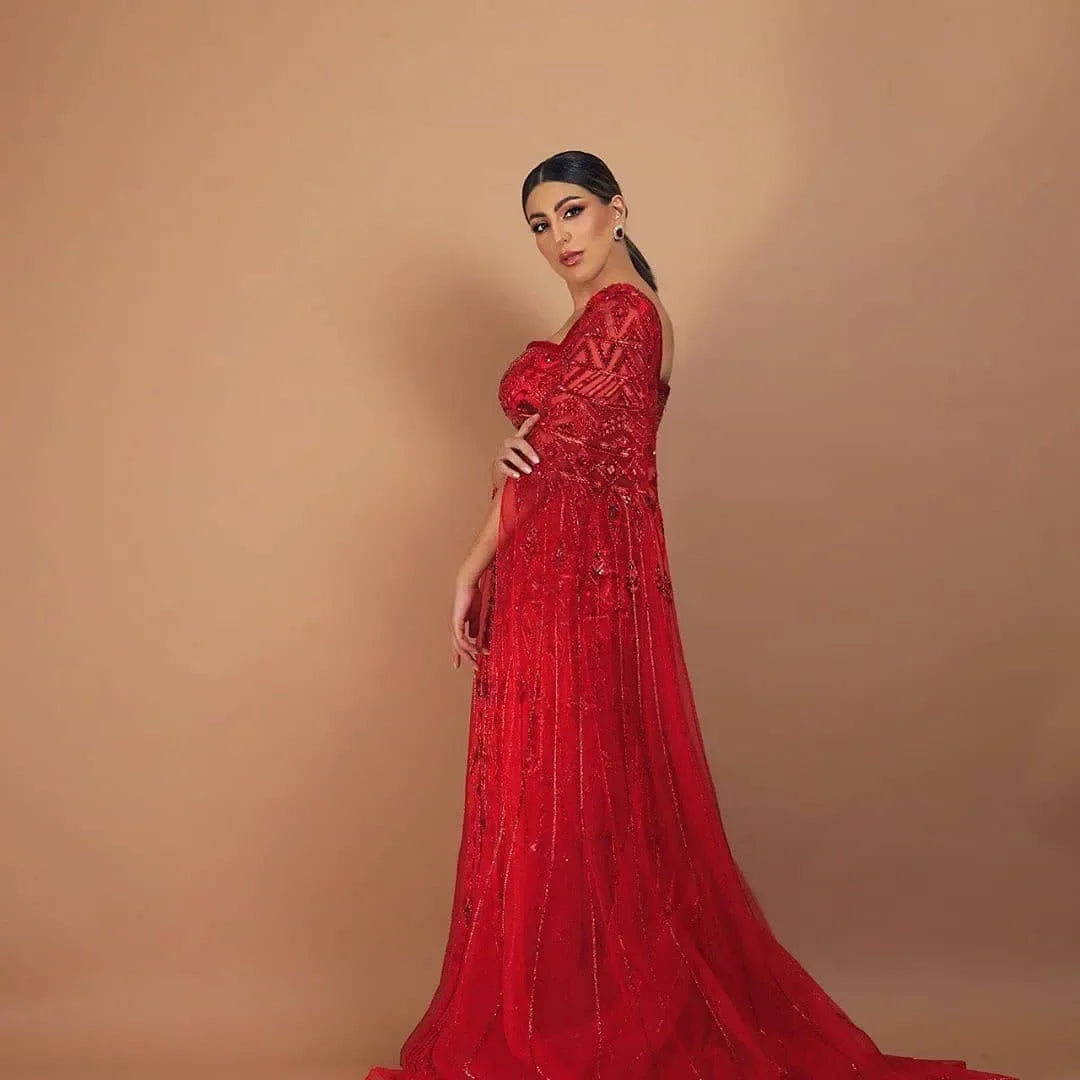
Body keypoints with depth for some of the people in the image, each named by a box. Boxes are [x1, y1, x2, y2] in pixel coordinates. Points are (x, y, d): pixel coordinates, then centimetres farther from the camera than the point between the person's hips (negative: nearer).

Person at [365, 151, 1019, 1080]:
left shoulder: (617, 311, -12)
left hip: (569, 580, -10)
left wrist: (472, 574, -9)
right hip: (595, 575, 10)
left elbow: (551, 453, -16)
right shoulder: (621, 311, 19)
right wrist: (516, 453, -5)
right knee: (601, 799, 13)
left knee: (553, 796, -2)